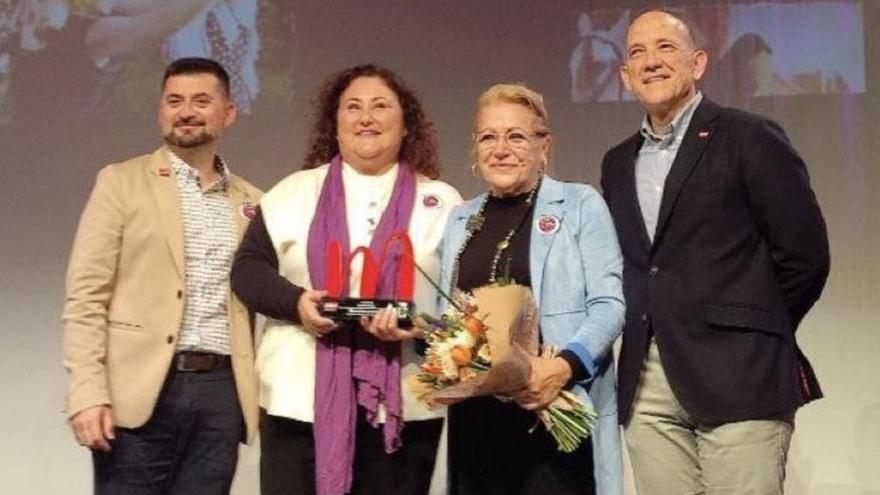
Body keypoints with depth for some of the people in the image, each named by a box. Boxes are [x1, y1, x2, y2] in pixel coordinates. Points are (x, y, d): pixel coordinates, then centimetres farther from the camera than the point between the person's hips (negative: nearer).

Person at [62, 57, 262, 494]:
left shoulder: (249, 200, 13)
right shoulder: (122, 182, 4)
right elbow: (85, 295, -2)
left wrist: (260, 394, 6)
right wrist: (87, 393, -12)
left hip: (221, 391, 3)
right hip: (141, 390, -3)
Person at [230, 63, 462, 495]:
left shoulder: (442, 202, 8)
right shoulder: (292, 192, 11)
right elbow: (248, 268, 8)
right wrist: (296, 302, -12)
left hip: (403, 406, 0)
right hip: (299, 400, 0)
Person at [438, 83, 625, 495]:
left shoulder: (579, 204, 3)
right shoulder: (460, 220, 18)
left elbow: (608, 304, -5)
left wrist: (565, 366, -21)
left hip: (556, 408, -4)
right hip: (474, 414, 4)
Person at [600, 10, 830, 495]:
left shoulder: (749, 137, -2)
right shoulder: (618, 163, 17)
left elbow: (804, 253, -4)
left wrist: (755, 339, 2)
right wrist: (646, 334, 7)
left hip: (737, 378, -5)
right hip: (646, 386, 5)